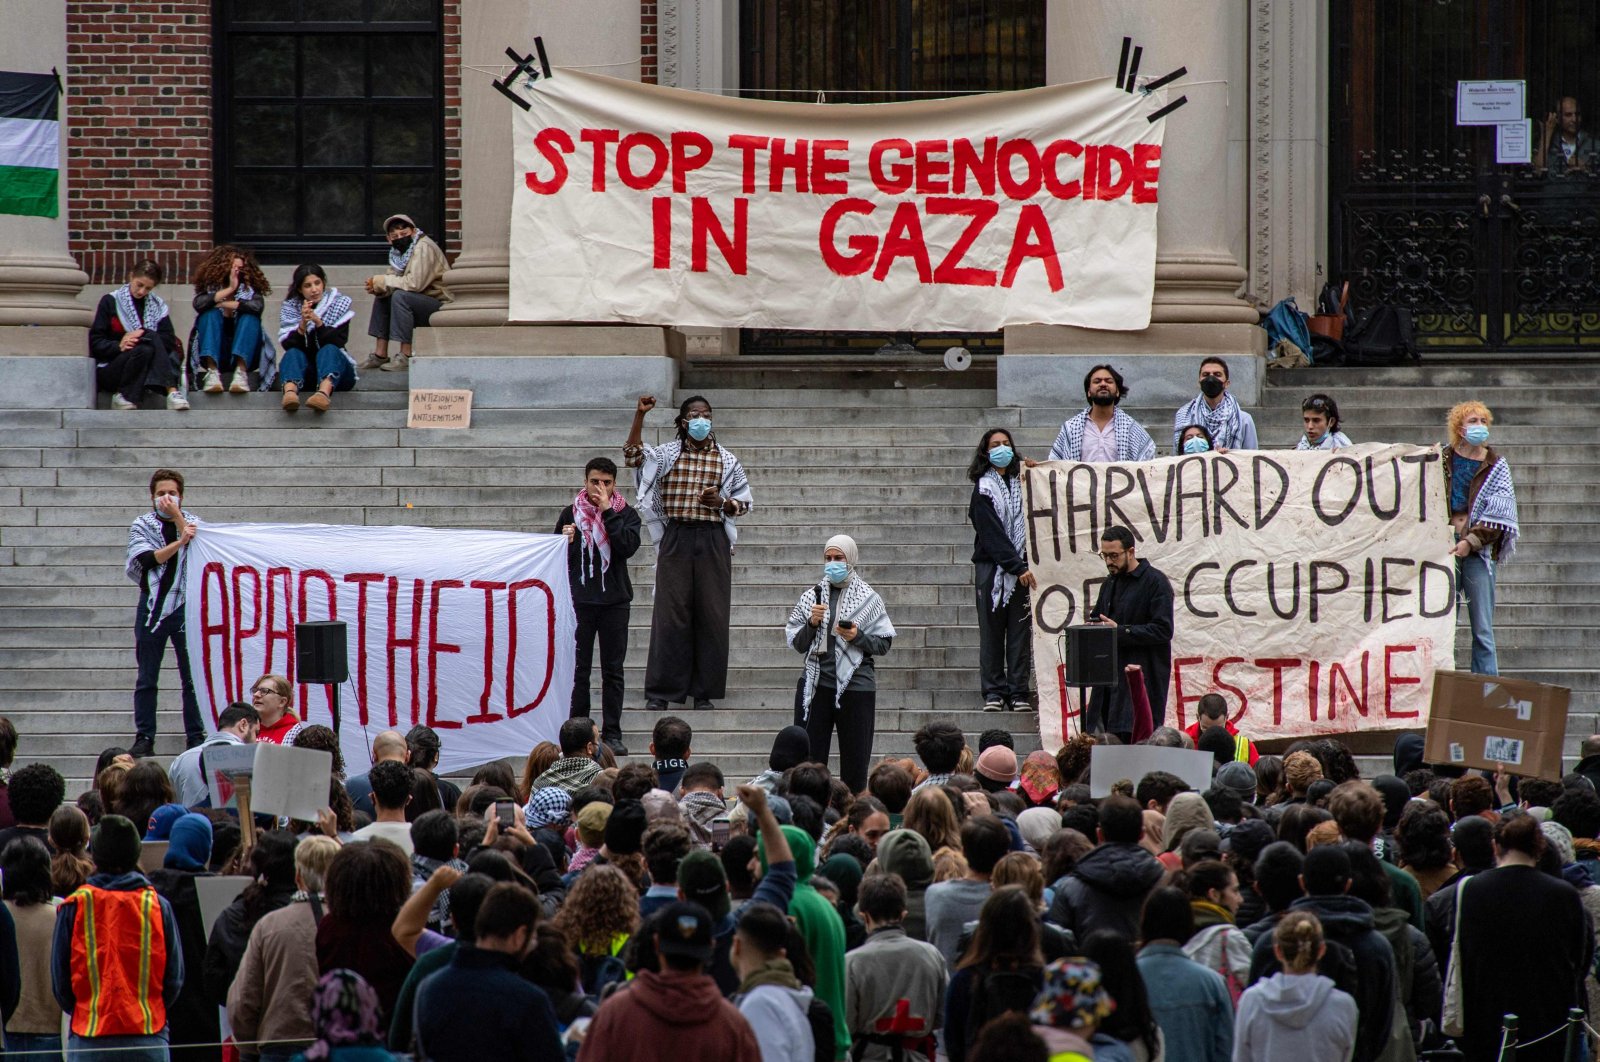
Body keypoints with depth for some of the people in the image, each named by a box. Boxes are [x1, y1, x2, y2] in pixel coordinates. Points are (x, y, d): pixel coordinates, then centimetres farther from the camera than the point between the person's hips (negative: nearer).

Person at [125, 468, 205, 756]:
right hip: (152, 605, 0)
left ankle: (196, 736, 5)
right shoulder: (141, 526, 6)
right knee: (147, 679, 3)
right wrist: (180, 541, -21)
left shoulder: (193, 523, 8)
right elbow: (149, 559, -10)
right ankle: (144, 738, 6)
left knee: (192, 677, 0)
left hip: (185, 606, 0)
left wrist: (177, 515, -13)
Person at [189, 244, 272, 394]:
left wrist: (225, 304, -13)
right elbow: (198, 304, -16)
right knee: (211, 313, -21)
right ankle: (212, 371, -42)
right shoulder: (210, 287, 6)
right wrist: (229, 289, -18)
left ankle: (241, 371, -43)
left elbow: (258, 306, -16)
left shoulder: (249, 288, 7)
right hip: (214, 353, 0)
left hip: (245, 353, 0)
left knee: (250, 316, -22)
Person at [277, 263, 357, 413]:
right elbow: (288, 345, -11)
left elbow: (339, 341, -13)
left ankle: (325, 391, -66)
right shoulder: (291, 307, 2)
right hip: (304, 372, 1)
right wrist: (302, 325, -28)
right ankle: (290, 391, -64)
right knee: (293, 353, -30)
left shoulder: (340, 303, 0)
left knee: (328, 350, -32)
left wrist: (318, 322, -27)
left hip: (333, 368, -1)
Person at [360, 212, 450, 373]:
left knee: (400, 297, -28)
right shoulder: (400, 251, 11)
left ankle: (406, 357, -27)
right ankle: (380, 355, 5)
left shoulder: (424, 248, -17)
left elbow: (414, 283, -28)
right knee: (381, 298, 7)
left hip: (441, 304, -9)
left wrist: (383, 281, -18)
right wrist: (376, 286, -18)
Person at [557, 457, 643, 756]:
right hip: (579, 600, 0)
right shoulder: (571, 513, 6)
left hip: (615, 600, 0)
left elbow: (628, 547, -14)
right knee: (578, 670, 2)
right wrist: (566, 542, -13)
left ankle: (612, 734, 6)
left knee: (613, 670, 2)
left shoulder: (626, 514, 4)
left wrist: (607, 512, -15)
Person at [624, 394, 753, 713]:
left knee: (711, 615, 1)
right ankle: (660, 691, 2)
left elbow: (743, 502, 13)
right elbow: (633, 455, -10)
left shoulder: (726, 460, 9)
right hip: (676, 539, -1)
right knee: (670, 613, -2)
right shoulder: (667, 454, 6)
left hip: (713, 540, 1)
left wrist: (722, 502, -9)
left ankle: (704, 691, 9)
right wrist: (640, 415, -17)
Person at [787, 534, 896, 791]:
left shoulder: (868, 599, 2)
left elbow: (884, 644, 2)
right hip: (815, 684, 2)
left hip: (855, 686, -2)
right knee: (809, 755, 0)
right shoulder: (812, 596, 8)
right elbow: (797, 644, 10)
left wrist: (858, 637, -14)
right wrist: (812, 624, -7)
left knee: (854, 760, 1)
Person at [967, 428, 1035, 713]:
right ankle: (994, 692, 4)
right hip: (991, 566, -3)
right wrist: (1018, 568, -15)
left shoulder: (1021, 483, 12)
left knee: (1020, 630, 0)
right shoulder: (983, 490, -1)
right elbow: (992, 533, -9)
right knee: (992, 631, 0)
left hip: (1019, 566, 3)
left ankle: (1018, 693, 2)